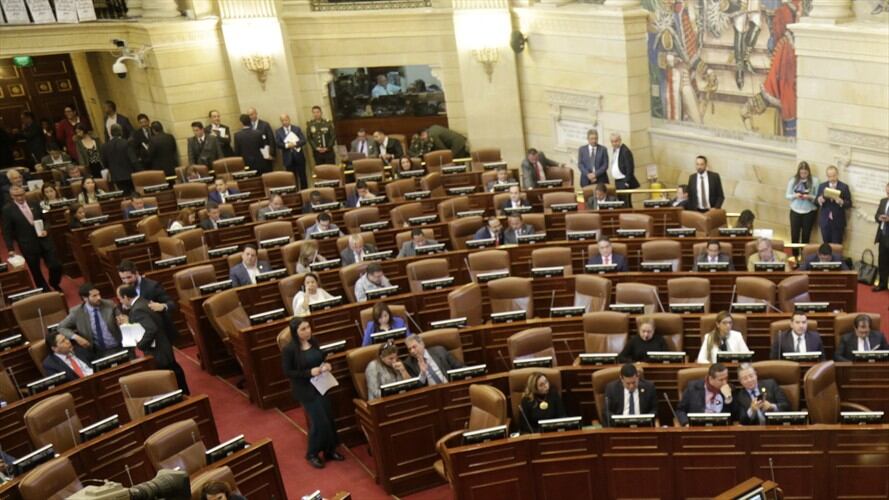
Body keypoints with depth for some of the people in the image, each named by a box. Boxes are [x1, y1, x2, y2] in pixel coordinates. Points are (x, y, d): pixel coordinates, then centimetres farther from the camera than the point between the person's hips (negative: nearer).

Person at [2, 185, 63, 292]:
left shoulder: (34, 204, 6)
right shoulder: (8, 209, -4)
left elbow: (45, 220, 17)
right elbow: (7, 231, -2)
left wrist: (45, 230, -4)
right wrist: (11, 249, -7)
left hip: (44, 241, 3)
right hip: (28, 246, -2)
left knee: (56, 266, 1)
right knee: (36, 271, 9)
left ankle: (54, 284, 31)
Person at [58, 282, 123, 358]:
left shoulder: (109, 305, 1)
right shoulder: (77, 312, -2)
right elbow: (61, 327, 6)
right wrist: (75, 337, -11)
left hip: (118, 347, 1)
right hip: (98, 352, -1)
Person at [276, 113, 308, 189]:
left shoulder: (297, 128, 6)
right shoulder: (278, 131, 6)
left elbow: (303, 140, -3)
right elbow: (278, 144, -5)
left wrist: (295, 144, -19)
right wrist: (287, 145, -21)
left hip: (299, 156, 0)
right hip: (288, 158, 0)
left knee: (303, 176, 5)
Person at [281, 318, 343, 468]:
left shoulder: (314, 342, -2)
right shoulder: (289, 349, -19)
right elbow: (287, 372, -15)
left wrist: (326, 364, -10)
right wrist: (309, 372, -23)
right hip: (305, 389, -6)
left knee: (329, 418, 10)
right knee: (319, 421, -5)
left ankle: (330, 450, 28)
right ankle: (312, 454, 17)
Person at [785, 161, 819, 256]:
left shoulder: (814, 181, -7)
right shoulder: (793, 180, -2)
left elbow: (818, 197, -5)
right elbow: (787, 195, 3)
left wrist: (810, 197, -23)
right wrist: (795, 196, -16)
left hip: (809, 212, -1)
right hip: (795, 211, 1)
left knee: (806, 235, 9)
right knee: (794, 235, 3)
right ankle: (795, 255, 19)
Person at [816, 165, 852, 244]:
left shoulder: (844, 187, 0)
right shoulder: (822, 186, 7)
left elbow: (849, 204, -2)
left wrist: (841, 202, -23)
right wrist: (819, 200, -19)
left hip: (838, 222, -2)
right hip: (825, 221, 2)